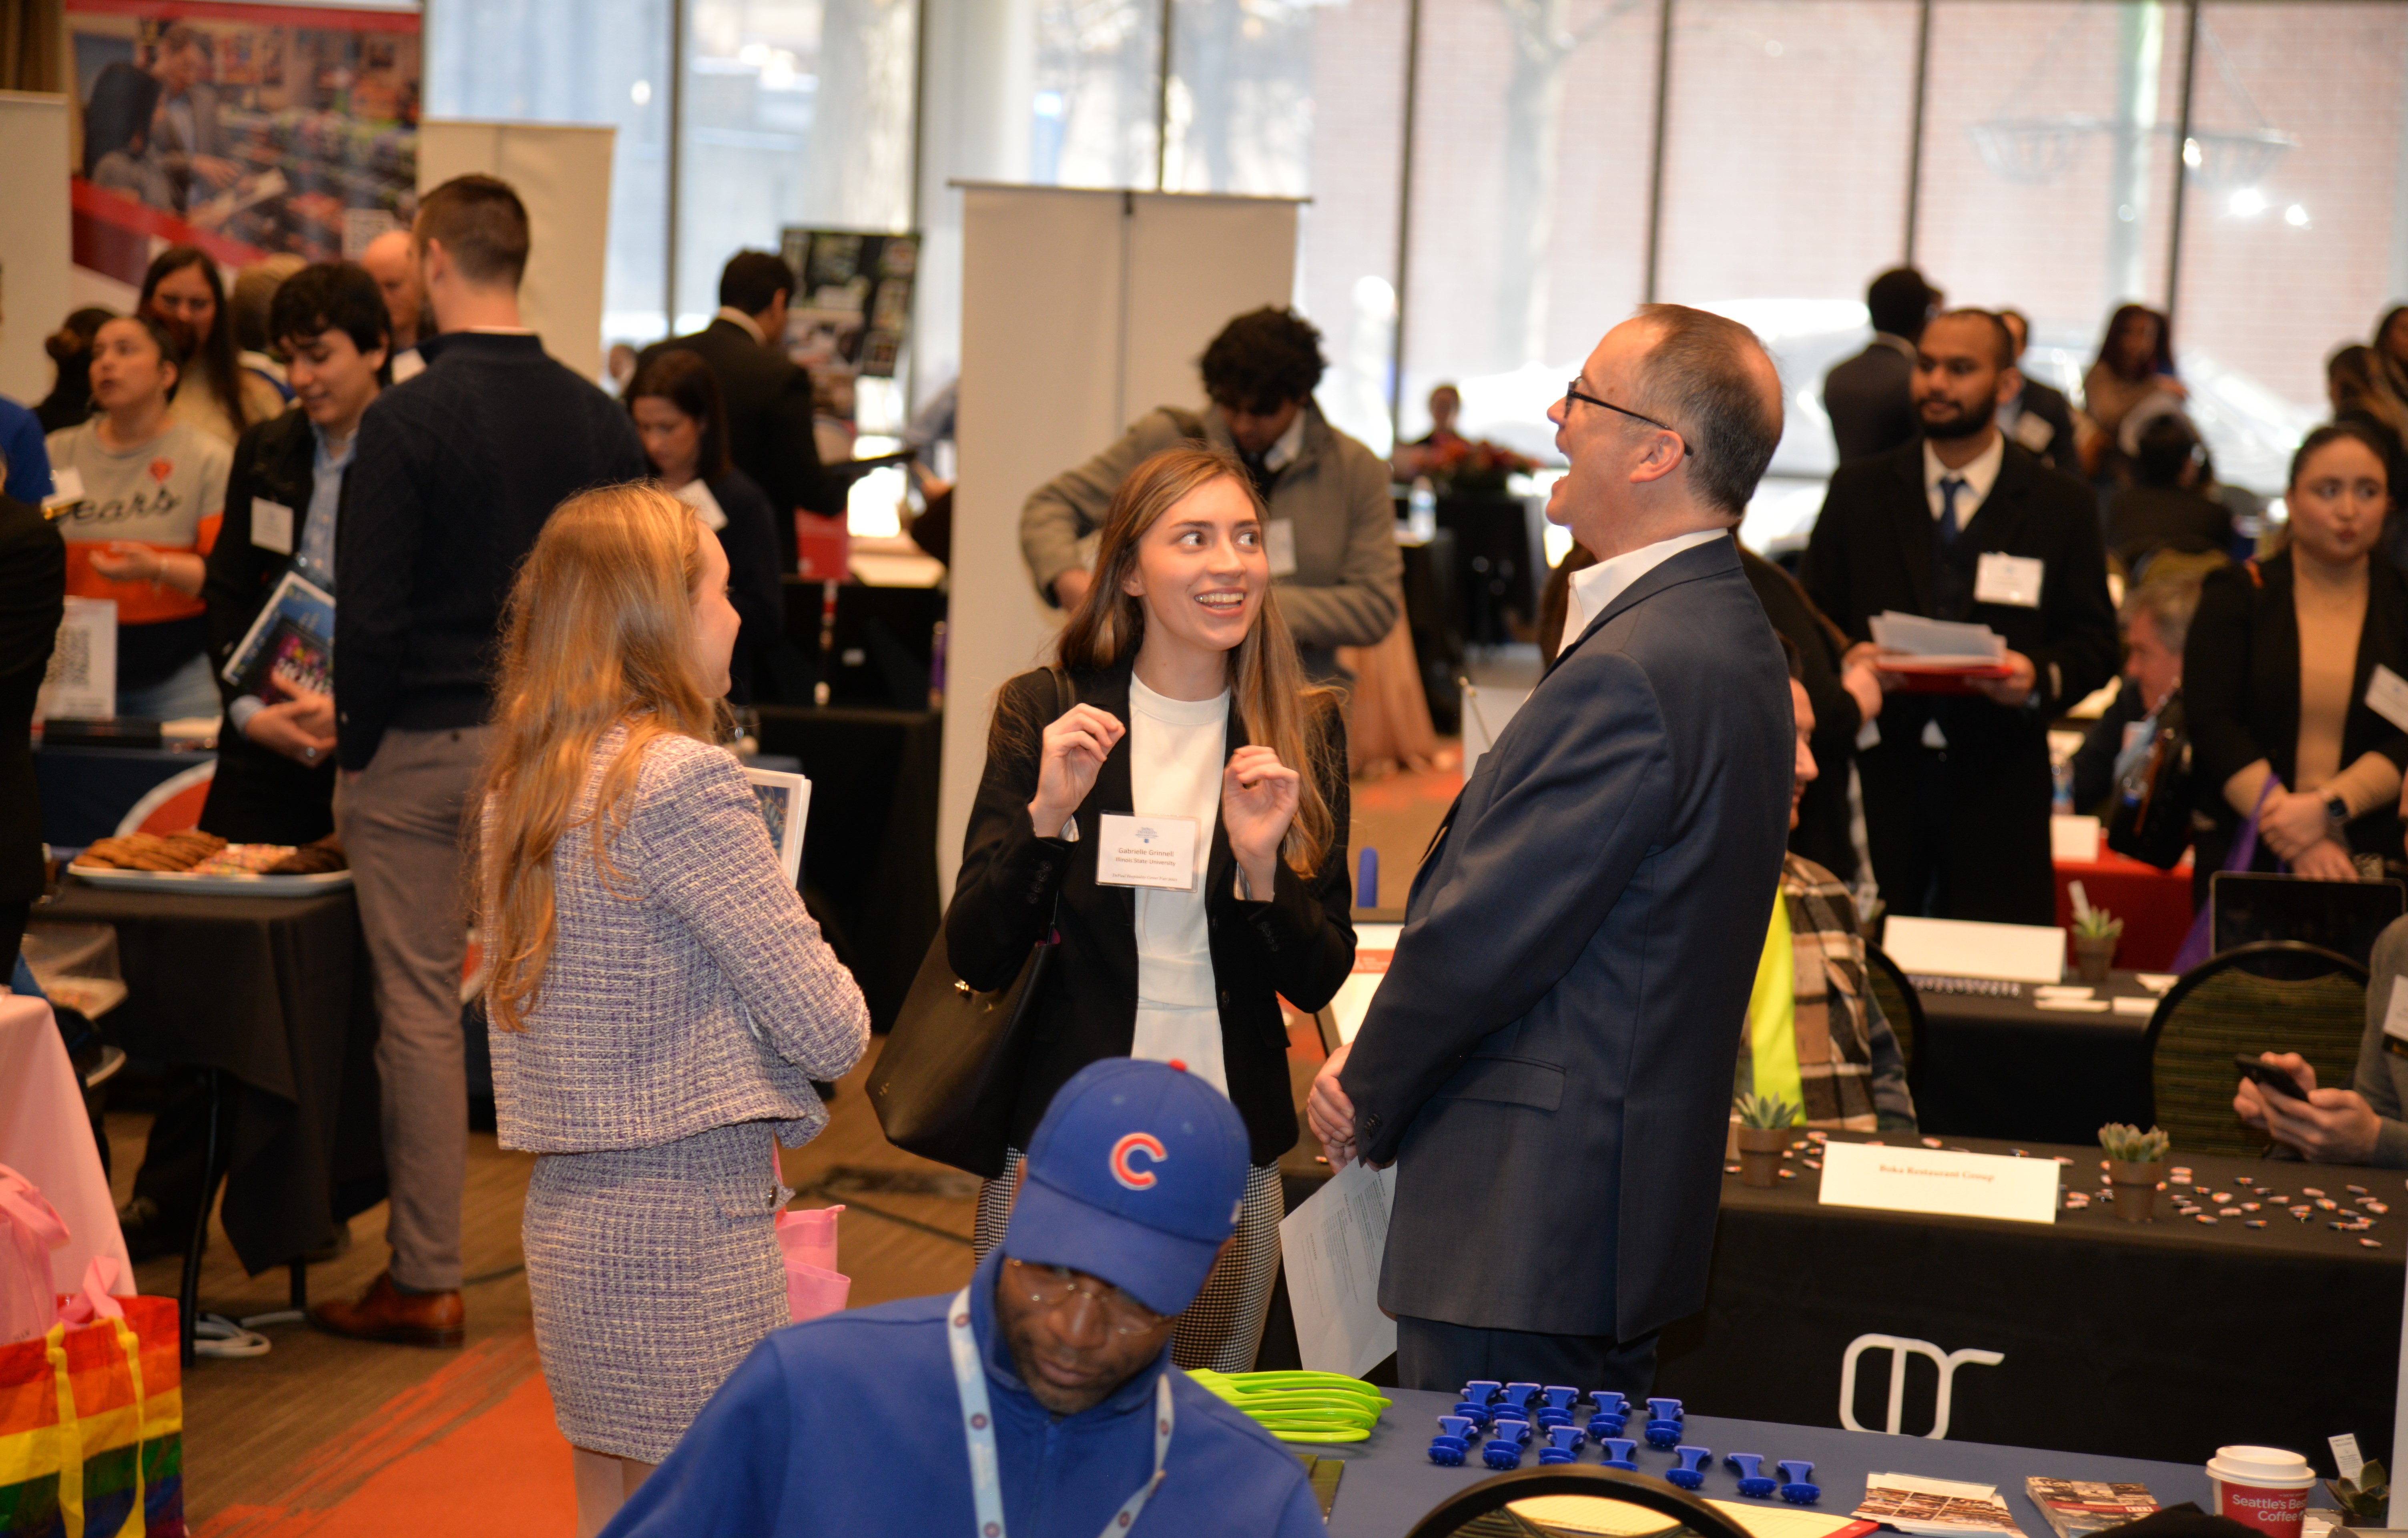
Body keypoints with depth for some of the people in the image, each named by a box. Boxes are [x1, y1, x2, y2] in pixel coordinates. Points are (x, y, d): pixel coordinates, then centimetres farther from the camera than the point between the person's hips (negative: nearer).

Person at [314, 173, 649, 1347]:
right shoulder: (598, 419, 4)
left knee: (419, 1010, 2)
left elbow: (370, 615, -13)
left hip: (423, 746, -5)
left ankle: (425, 1280, 7)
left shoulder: (408, 418, -12)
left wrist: (354, 752, -3)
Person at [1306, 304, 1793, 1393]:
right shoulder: (1728, 630, 11)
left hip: (1525, 1224, -10)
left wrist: (1367, 1097, -3)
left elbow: (1484, 930, -20)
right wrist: (1381, 1072, 10)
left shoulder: (1630, 671, -23)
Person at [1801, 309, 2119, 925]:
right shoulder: (1859, 491, 11)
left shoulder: (2061, 504, 8)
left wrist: (2040, 676, -14)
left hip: (1997, 787, 0)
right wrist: (1846, 659, -12)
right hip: (1876, 774, 1)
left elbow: (2094, 641, 7)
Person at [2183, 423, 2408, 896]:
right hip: (2242, 859, -1)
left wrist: (2328, 808, -20)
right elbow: (2212, 724, -7)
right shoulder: (2236, 596, 4)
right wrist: (2300, 844, -17)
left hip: (2367, 863, 1)